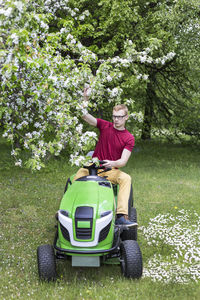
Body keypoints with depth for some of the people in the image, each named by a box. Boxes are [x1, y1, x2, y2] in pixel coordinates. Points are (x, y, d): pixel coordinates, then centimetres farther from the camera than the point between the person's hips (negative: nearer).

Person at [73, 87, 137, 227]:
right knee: (77, 177, -30)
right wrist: (85, 100, -17)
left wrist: (112, 163, -30)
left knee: (126, 178, -33)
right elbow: (85, 116, 0)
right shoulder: (105, 126, 7)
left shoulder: (129, 138, 2)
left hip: (112, 170, -1)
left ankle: (121, 216, -43)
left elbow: (123, 161, -8)